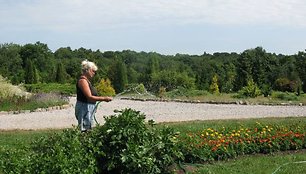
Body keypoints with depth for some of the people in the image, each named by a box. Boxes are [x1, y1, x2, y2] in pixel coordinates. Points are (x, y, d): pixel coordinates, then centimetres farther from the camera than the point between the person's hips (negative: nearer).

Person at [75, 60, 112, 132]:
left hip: (89, 108, 10)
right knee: (85, 130, -10)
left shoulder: (87, 80, 15)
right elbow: (89, 97, -23)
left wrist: (103, 98, 10)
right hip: (84, 109, -10)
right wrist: (104, 98, -22)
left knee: (88, 130, 11)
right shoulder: (83, 80, -15)